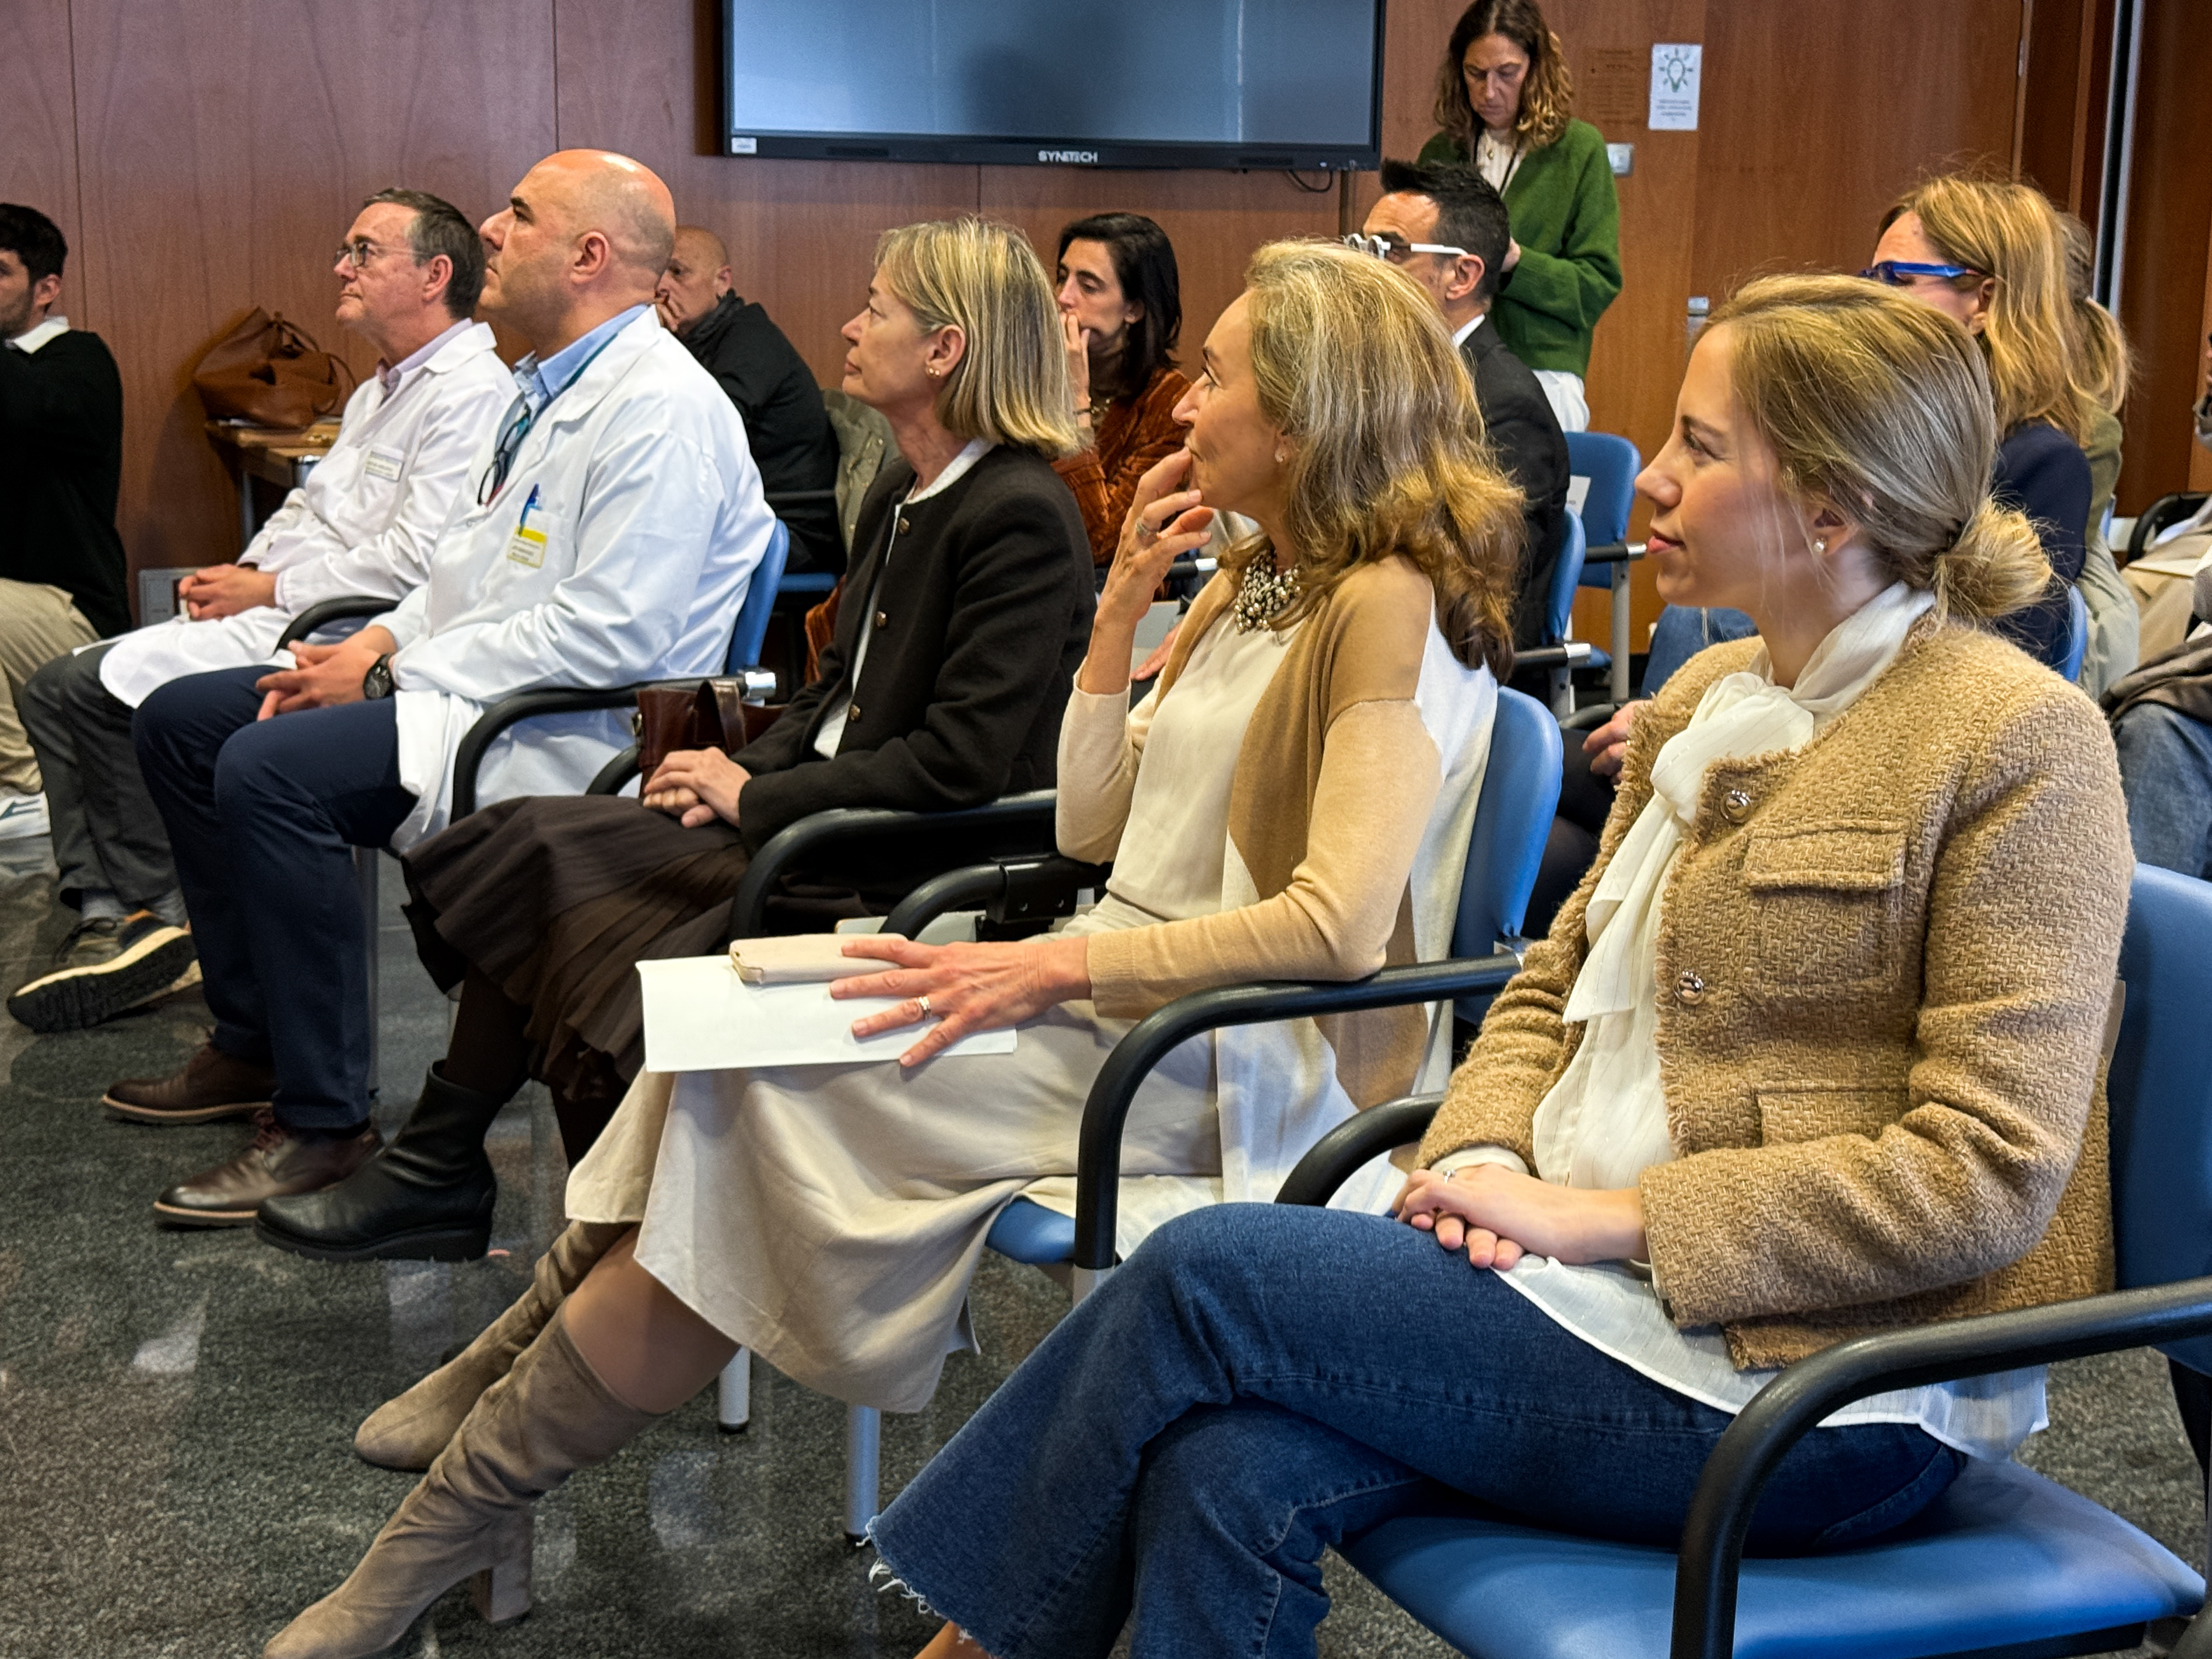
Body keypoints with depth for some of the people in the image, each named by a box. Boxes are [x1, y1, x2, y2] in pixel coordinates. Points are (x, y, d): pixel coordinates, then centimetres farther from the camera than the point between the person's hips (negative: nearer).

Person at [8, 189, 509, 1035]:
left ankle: (146, 912, -5)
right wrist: (241, 570, 4)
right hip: (270, 610, 10)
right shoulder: (380, 392, 23)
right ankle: (104, 916, -6)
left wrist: (270, 589, -14)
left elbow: (416, 558, -21)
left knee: (106, 686, -21)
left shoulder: (470, 392, -12)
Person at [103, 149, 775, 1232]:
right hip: (461, 689, 11)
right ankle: (253, 1042, 17)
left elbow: (608, 636, -25)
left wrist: (394, 674, -19)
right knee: (179, 721, 10)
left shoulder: (660, 408, -18)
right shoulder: (545, 387, 16)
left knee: (270, 768, -29)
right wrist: (377, 645, 3)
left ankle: (323, 1121, -18)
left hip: (571, 735, -11)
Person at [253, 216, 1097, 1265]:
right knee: (543, 848, -6)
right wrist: (747, 769, -1)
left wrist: (758, 797, -15)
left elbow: (961, 764, -21)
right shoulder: (902, 493, 13)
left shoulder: (1021, 517, -17)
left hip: (915, 866, -9)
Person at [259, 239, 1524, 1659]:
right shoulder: (1247, 582, 16)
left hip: (1245, 1066, -8)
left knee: (777, 1097, -21)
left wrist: (1049, 970, -22)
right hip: (1118, 1002, 8)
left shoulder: (1390, 607, -12)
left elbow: (1338, 925, -23)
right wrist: (1123, 604, 6)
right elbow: (1093, 825, 15)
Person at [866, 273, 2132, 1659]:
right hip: (1607, 1283, 7)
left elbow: (1986, 1175, -17)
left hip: (1810, 1385, -7)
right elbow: (1557, 983, 18)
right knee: (1230, 1471, -21)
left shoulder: (2020, 737, -11)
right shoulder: (1705, 701, 14)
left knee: (1208, 1272, -17)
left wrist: (1606, 1216, -18)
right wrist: (1481, 1158, -5)